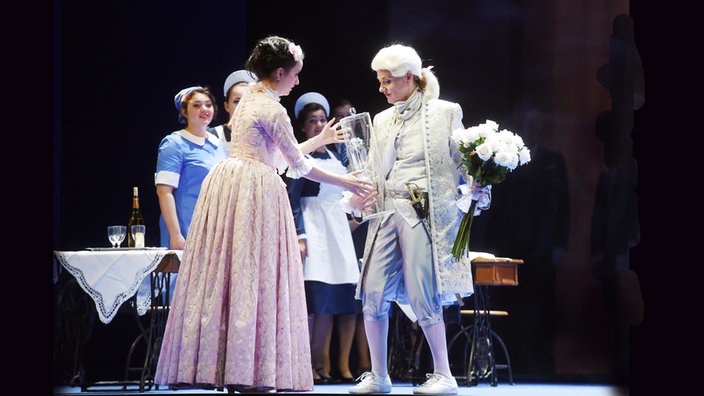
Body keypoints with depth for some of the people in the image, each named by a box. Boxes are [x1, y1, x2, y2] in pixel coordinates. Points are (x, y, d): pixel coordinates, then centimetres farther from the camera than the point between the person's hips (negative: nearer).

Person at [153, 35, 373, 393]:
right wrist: (344, 183, 5)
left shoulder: (250, 98, 18)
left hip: (227, 185, 9)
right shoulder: (273, 110, -10)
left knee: (224, 273, 5)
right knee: (252, 274, -7)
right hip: (255, 190, -9)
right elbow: (297, 165, -5)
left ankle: (212, 364, 4)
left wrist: (321, 139, 31)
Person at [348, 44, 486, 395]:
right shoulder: (382, 120, 17)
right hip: (387, 212, 5)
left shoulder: (445, 113, 2)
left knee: (422, 295, -9)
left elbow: (461, 163, 1)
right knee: (373, 294, -2)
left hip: (425, 212, -5)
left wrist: (475, 192, -15)